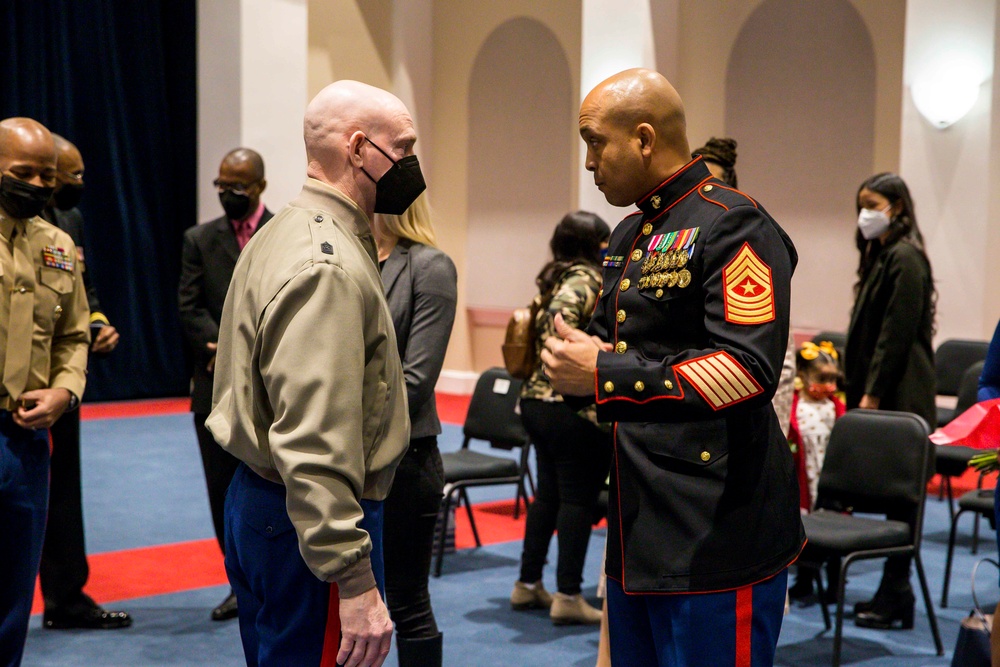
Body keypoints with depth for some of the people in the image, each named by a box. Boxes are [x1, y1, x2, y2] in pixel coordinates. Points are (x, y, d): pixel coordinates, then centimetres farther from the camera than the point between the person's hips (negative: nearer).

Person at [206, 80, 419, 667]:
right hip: (311, 526, -11)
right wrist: (357, 585, -27)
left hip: (259, 502, 11)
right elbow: (315, 445, -27)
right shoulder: (329, 267, -21)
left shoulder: (283, 233, 13)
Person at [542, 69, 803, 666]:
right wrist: (577, 353, 6)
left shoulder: (733, 226, -13)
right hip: (639, 528, 9)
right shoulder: (631, 235, 17)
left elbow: (750, 369, -24)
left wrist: (607, 376, -21)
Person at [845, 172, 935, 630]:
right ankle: (893, 592, 16)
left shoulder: (905, 258, -12)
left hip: (899, 397, -9)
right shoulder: (879, 255, 17)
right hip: (880, 391, 9)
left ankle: (895, 597, 1)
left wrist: (872, 394, -17)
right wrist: (859, 391, 15)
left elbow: (897, 333, -17)